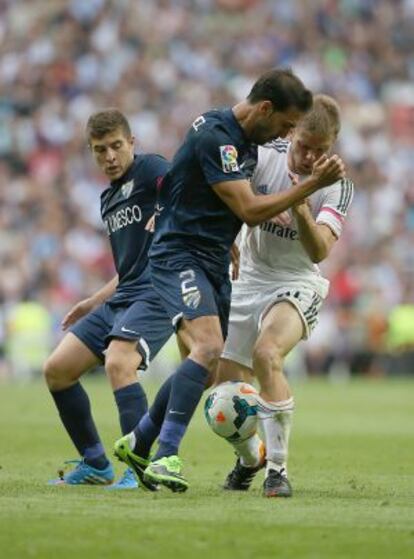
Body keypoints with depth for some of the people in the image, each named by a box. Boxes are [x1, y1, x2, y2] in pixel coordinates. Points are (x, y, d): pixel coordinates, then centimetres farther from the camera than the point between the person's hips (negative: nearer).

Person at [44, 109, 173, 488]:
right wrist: (94, 302, 30)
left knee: (119, 364, -31)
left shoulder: (149, 169, -3)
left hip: (157, 294, -10)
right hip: (120, 298, 10)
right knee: (57, 369, 6)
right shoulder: (109, 200, 22)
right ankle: (95, 464, 16)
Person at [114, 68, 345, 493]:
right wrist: (312, 185, -21)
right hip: (179, 256, -10)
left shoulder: (245, 137, 9)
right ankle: (166, 456, -27)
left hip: (214, 262, 10)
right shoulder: (215, 137, -21)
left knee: (205, 367, 10)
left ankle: (138, 443, 27)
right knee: (209, 347, -27)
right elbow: (250, 210, -21)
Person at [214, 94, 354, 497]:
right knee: (225, 386, 3)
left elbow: (319, 251, -26)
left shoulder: (337, 186, -14)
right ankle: (250, 457, 35)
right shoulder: (265, 157, -10)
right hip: (248, 279, 4)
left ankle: (277, 468, -25)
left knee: (267, 352, -32)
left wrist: (302, 212, -42)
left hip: (297, 284, -3)